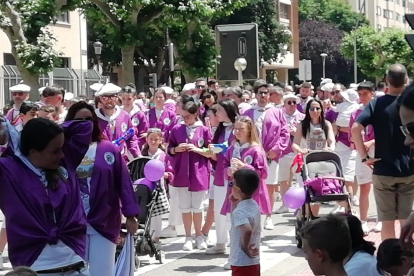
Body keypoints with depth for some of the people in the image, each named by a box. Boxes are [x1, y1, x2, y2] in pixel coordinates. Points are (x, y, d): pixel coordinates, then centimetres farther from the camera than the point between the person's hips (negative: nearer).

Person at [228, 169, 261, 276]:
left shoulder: (239, 211, -21)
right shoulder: (254, 206, 6)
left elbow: (247, 230, -38)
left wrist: (245, 247, -22)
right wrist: (234, 203, 10)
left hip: (242, 263, -9)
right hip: (254, 261, 9)